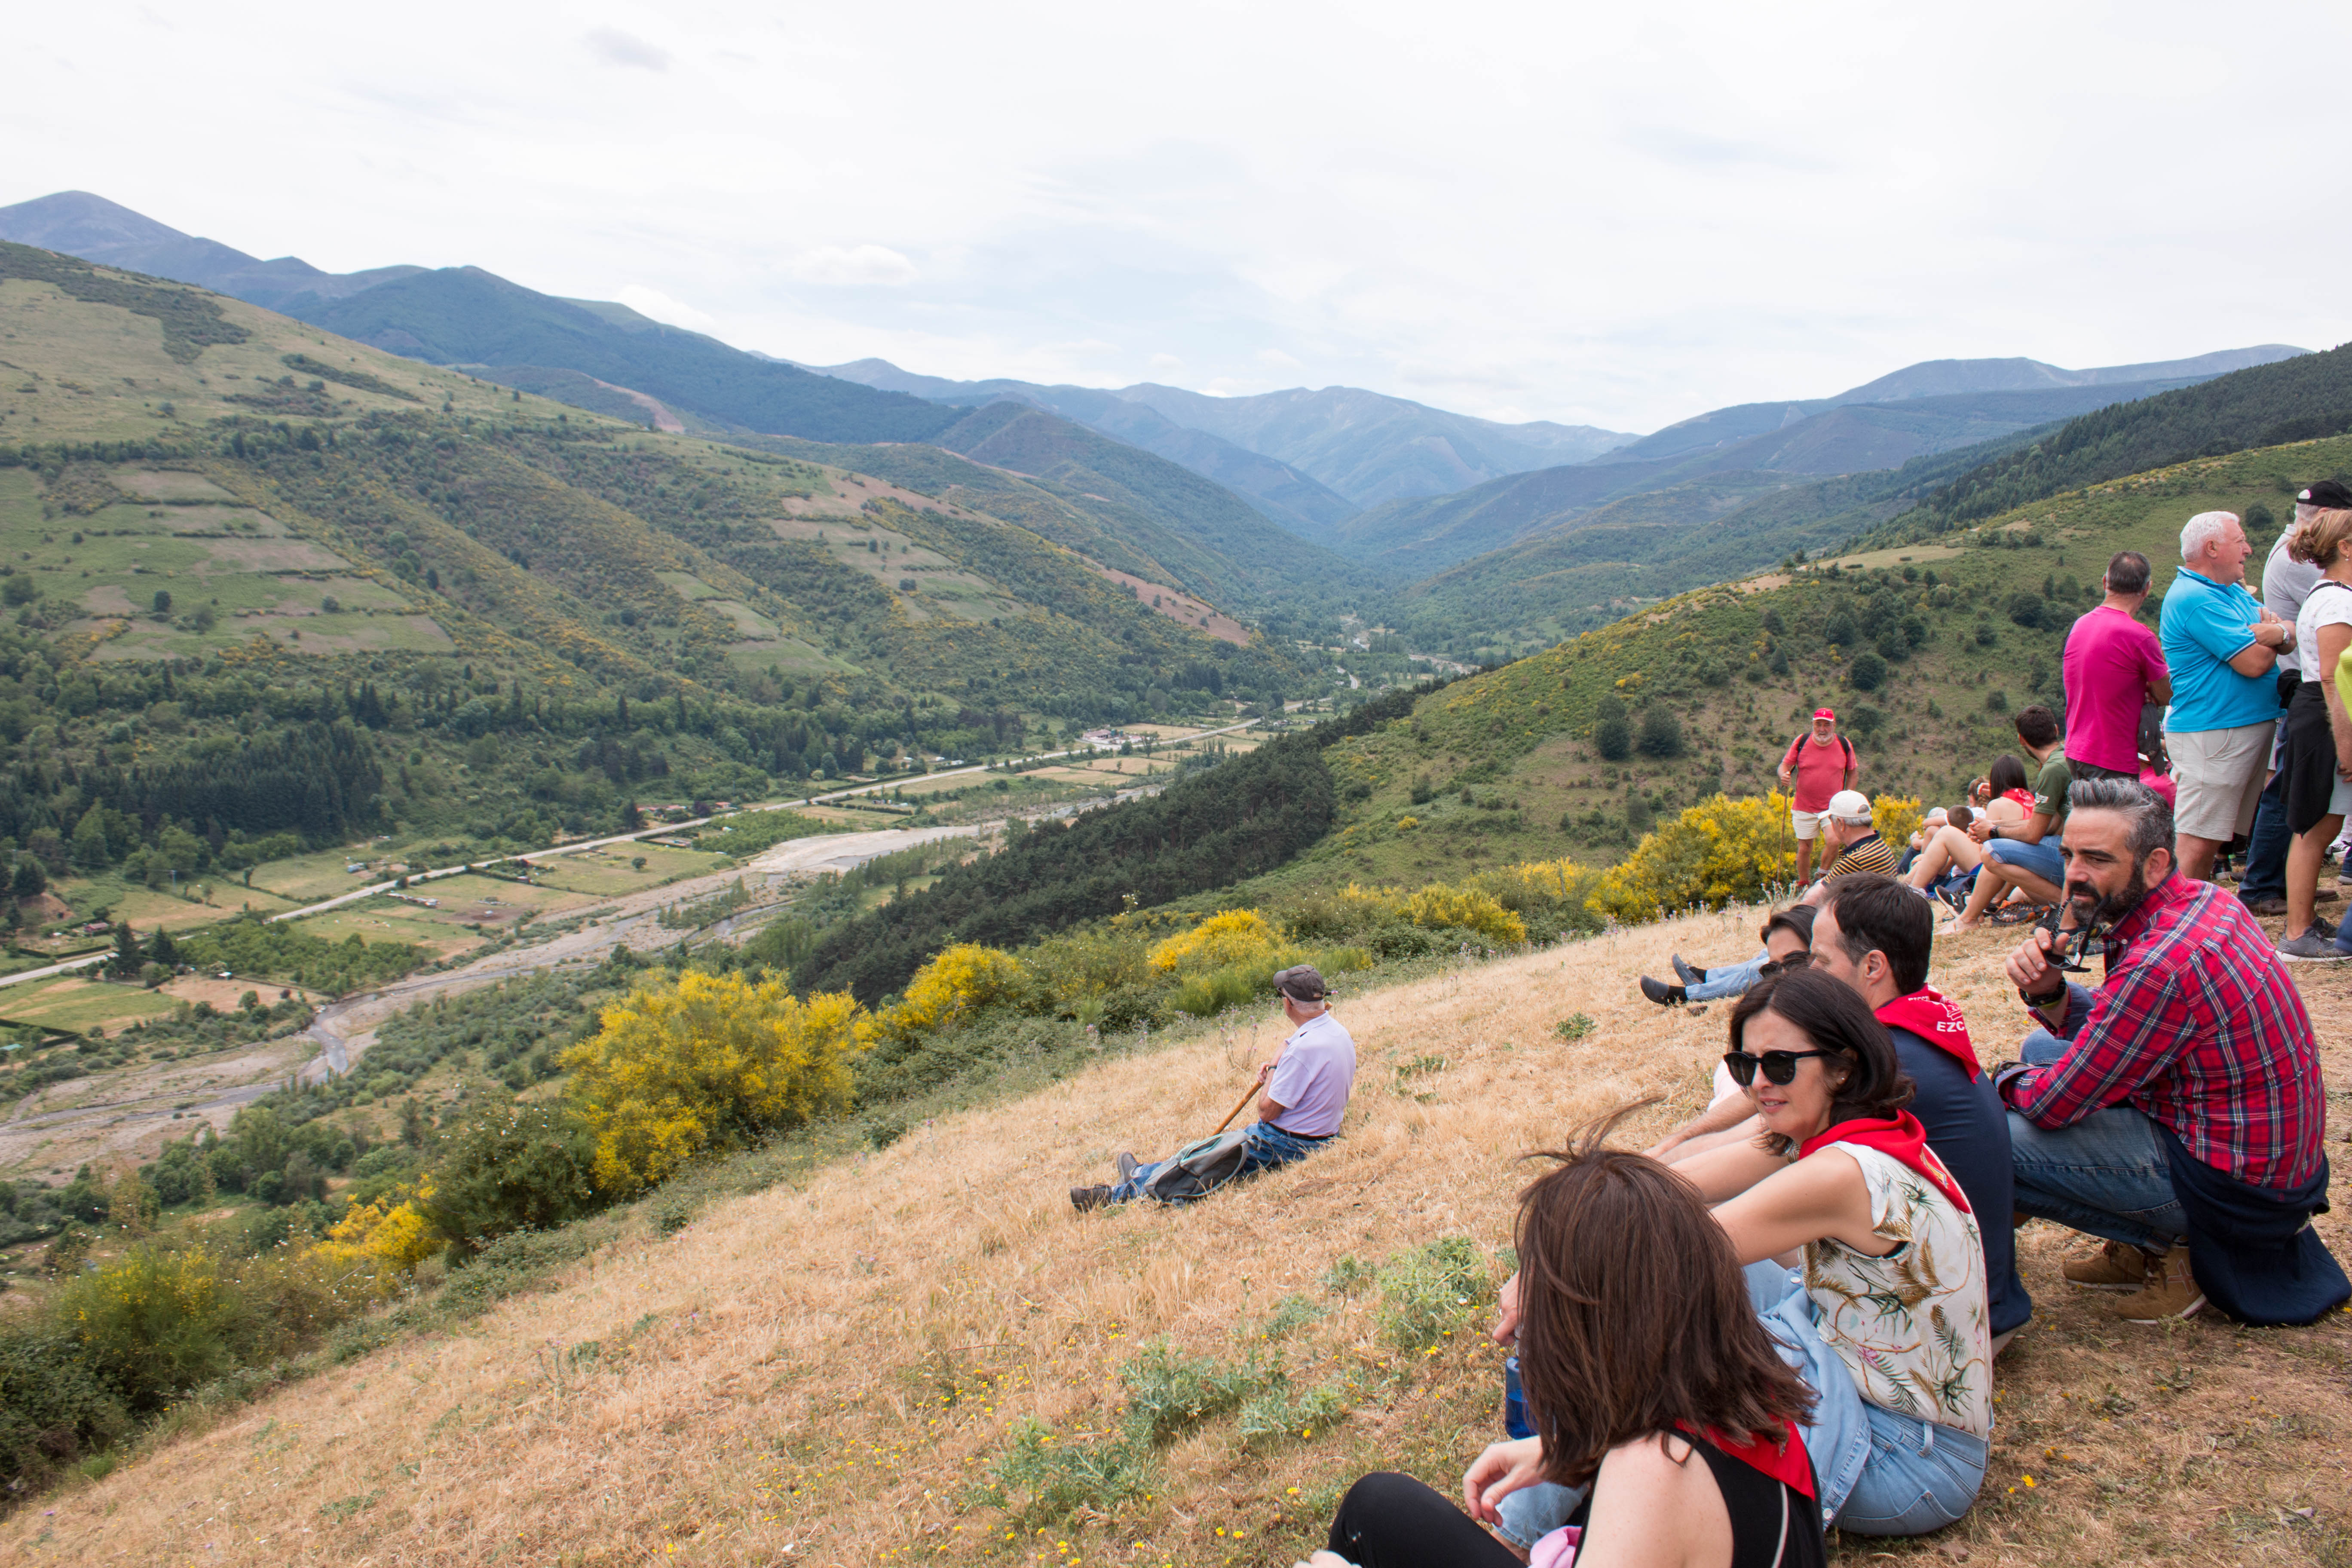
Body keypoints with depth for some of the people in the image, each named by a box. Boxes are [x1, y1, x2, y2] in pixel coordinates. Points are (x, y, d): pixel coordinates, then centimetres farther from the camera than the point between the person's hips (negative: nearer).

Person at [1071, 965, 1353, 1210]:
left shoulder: (1305, 1048, -29)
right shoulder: (1339, 1033, 2)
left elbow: (1266, 1112, -21)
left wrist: (1275, 1062, -10)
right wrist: (1273, 1076, -1)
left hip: (1283, 1146, -9)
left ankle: (1118, 1193, 16)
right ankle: (1144, 1172, 40)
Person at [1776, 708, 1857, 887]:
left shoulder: (1845, 745, 0)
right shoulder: (1801, 742, -3)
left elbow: (1853, 772, 12)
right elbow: (1785, 765, 2)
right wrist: (1784, 776, -22)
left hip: (1833, 807, 0)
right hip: (1804, 808, 0)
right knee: (1804, 848, 4)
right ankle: (1803, 886, 21)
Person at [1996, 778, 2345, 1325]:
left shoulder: (2162, 964, -30)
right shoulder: (2203, 900, 0)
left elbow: (2056, 1105, -21)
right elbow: (2108, 1031, 12)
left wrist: (2007, 1078, 1)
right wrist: (2050, 992, -9)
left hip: (2236, 1184, -10)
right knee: (2044, 1048, 19)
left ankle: (2171, 1247, 0)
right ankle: (2149, 1245, 16)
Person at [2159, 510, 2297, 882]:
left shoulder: (2234, 592, 18)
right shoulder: (2195, 599, -15)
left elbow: (2292, 638, 11)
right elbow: (2254, 663, -20)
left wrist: (2270, 632, -13)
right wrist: (2276, 633, 2)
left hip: (2251, 727, 10)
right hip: (2212, 735, -10)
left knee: (2217, 833, 14)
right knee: (2200, 838, -11)